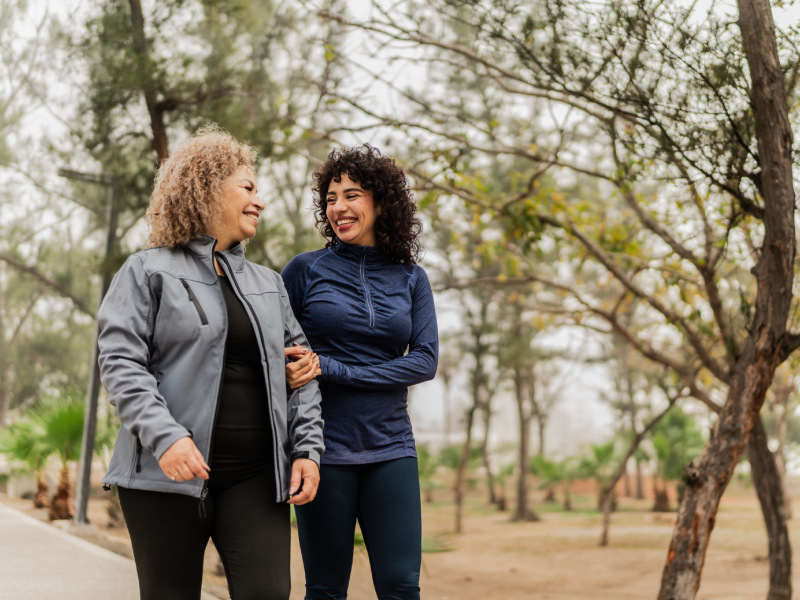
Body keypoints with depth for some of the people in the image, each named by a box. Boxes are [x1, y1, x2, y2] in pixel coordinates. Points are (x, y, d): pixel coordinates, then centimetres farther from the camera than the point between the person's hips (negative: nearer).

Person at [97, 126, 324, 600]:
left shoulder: (269, 283, 19)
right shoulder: (150, 271, 3)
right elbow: (120, 362, -6)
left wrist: (307, 449, 4)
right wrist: (164, 435, -20)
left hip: (257, 475, 4)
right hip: (169, 473, -4)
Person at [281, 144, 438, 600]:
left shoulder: (411, 279, 8)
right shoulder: (306, 269, 2)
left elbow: (425, 361, -4)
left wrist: (331, 370, -13)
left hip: (390, 449, 2)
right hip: (324, 449, -2)